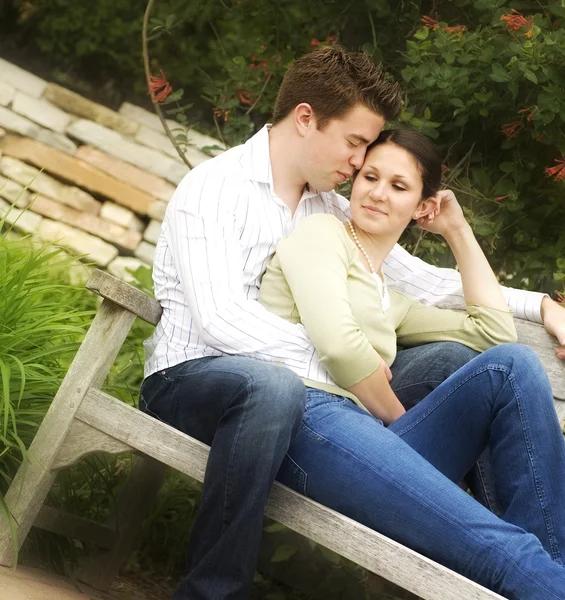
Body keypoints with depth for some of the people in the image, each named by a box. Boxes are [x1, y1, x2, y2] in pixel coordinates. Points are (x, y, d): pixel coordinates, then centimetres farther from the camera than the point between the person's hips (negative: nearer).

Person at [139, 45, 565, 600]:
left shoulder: (331, 209, 12)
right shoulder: (214, 188, -10)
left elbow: (423, 281, 15)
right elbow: (220, 319, -23)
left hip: (285, 382, 7)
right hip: (189, 378, -7)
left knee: (450, 361, -3)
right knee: (271, 385, -42)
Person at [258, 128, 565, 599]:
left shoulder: (390, 302, 34)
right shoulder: (320, 232, 14)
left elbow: (495, 333, 24)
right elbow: (338, 343, -4)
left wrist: (459, 231, 31)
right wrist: (401, 421, 6)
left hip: (369, 436, 7)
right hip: (310, 418, -7)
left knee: (511, 364, -15)